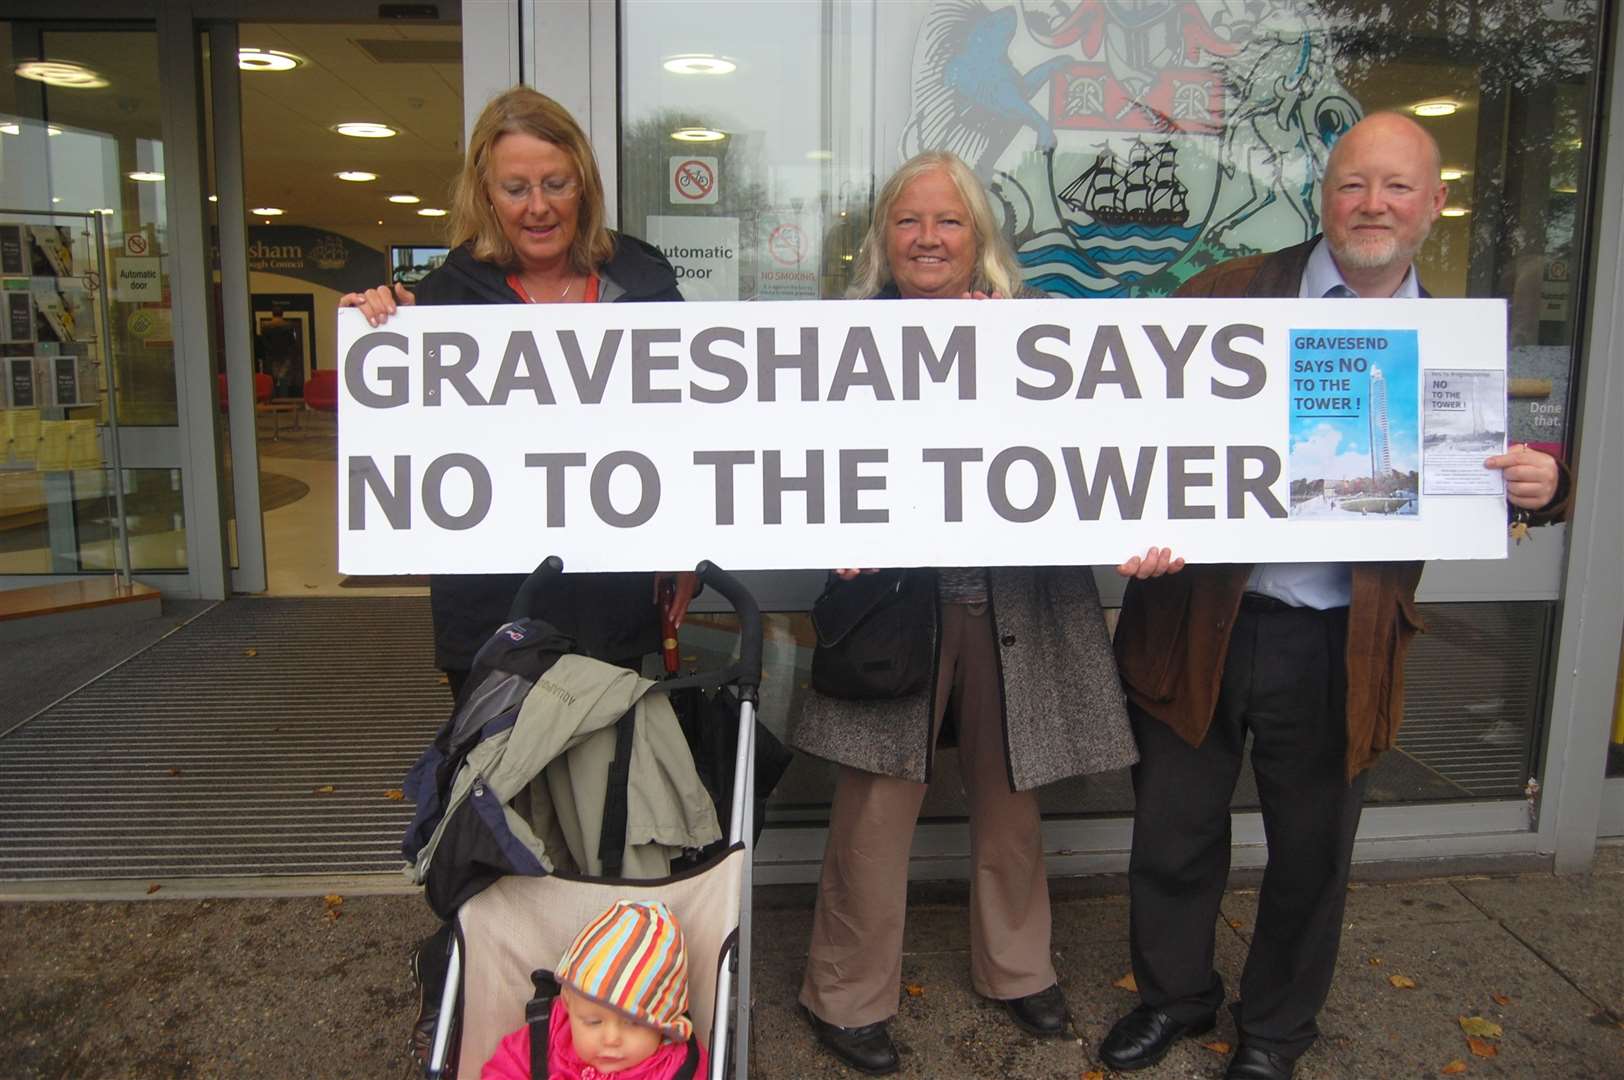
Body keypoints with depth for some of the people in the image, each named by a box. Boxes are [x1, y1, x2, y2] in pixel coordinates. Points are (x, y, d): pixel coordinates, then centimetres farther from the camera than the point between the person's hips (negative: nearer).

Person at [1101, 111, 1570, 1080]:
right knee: (1175, 834, 14)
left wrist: (1540, 484, -15)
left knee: (1312, 852, 17)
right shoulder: (1230, 294, -1)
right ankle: (1175, 994, 41)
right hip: (1201, 623, -1)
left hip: (1340, 646, 1)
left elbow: (1487, 479, 8)